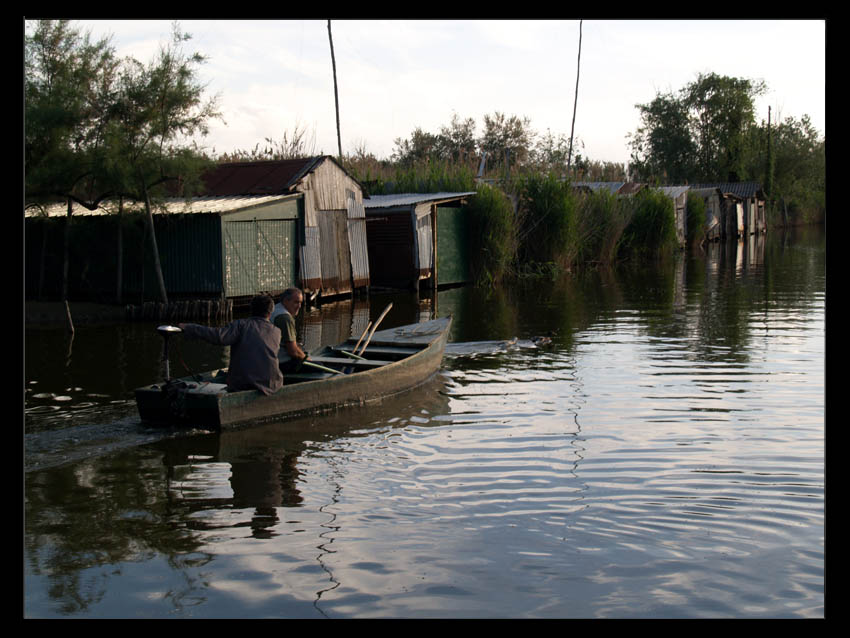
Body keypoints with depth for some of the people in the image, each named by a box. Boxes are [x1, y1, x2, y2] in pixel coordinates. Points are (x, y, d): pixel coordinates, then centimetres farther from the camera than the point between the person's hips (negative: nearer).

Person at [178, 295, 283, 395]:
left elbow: (219, 336, -17)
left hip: (242, 384, -2)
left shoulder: (241, 325, -3)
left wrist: (187, 328, -14)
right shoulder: (276, 332, 8)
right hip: (271, 384, 2)